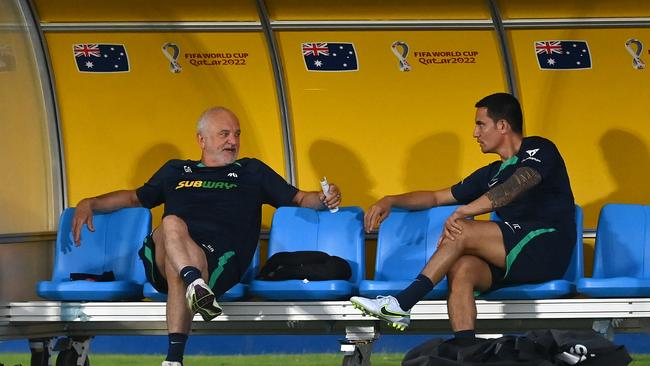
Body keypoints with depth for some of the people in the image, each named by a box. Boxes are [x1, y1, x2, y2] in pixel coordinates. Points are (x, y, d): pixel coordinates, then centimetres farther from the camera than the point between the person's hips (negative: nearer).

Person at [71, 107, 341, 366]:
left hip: (218, 259, -2)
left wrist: (324, 199, 7)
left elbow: (299, 199, 29)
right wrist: (89, 204, 31)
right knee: (172, 225, -37)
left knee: (177, 270, -40)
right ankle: (197, 286, -64)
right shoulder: (175, 171, 36)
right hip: (161, 256, 2)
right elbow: (135, 198, 45)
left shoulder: (252, 172, 32)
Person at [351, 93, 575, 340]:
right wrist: (390, 201, 19)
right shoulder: (491, 174, 28)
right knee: (461, 268, -25)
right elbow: (436, 198, 34)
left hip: (547, 250, -6)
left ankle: (402, 303, -24)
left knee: (461, 231, -22)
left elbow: (515, 187, -17)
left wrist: (462, 213, -28)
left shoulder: (539, 150, 3)